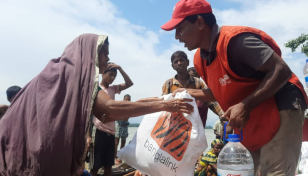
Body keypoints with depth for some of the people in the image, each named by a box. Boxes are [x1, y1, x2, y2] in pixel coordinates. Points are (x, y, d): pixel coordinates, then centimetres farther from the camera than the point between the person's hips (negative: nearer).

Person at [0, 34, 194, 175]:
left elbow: (103, 115, 9)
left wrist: (140, 104, 4)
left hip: (49, 152, 9)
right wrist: (163, 105, -26)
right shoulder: (73, 73, -17)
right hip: (38, 155, -9)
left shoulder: (74, 74, 11)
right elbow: (111, 108, -30)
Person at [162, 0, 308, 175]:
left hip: (279, 110, -8)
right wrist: (190, 93, 0)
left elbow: (282, 70, -24)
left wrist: (245, 106, -29)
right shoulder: (200, 59, 2)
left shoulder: (235, 40, -24)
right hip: (249, 125, 8)